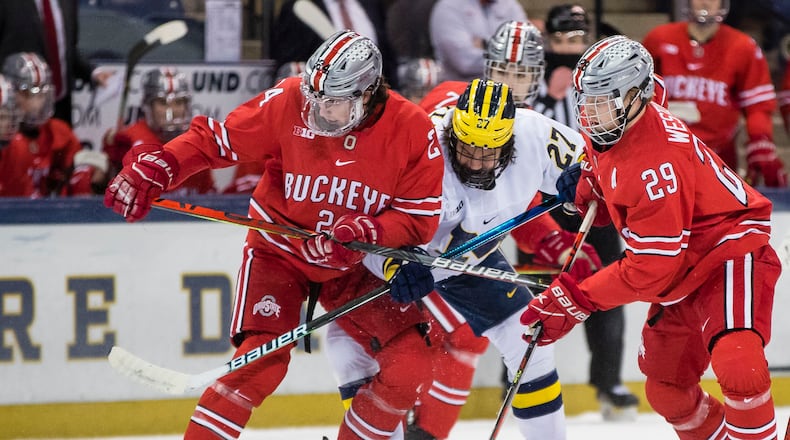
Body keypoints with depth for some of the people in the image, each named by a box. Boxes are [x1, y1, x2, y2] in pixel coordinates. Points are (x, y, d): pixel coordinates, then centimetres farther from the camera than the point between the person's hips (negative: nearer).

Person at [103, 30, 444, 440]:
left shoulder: (412, 130, -17)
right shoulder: (287, 102, -20)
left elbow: (419, 218, -12)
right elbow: (214, 138, -12)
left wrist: (368, 230, -30)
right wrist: (154, 169, -26)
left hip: (352, 265, 2)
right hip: (280, 250, -2)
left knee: (409, 367, -8)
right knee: (260, 361, -22)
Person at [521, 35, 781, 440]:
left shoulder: (655, 162, -31)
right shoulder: (606, 130, -3)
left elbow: (650, 268, -29)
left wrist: (574, 300, -25)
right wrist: (584, 187, -7)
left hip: (730, 252, -10)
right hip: (683, 273, 10)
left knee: (737, 366, -33)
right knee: (665, 390, 15)